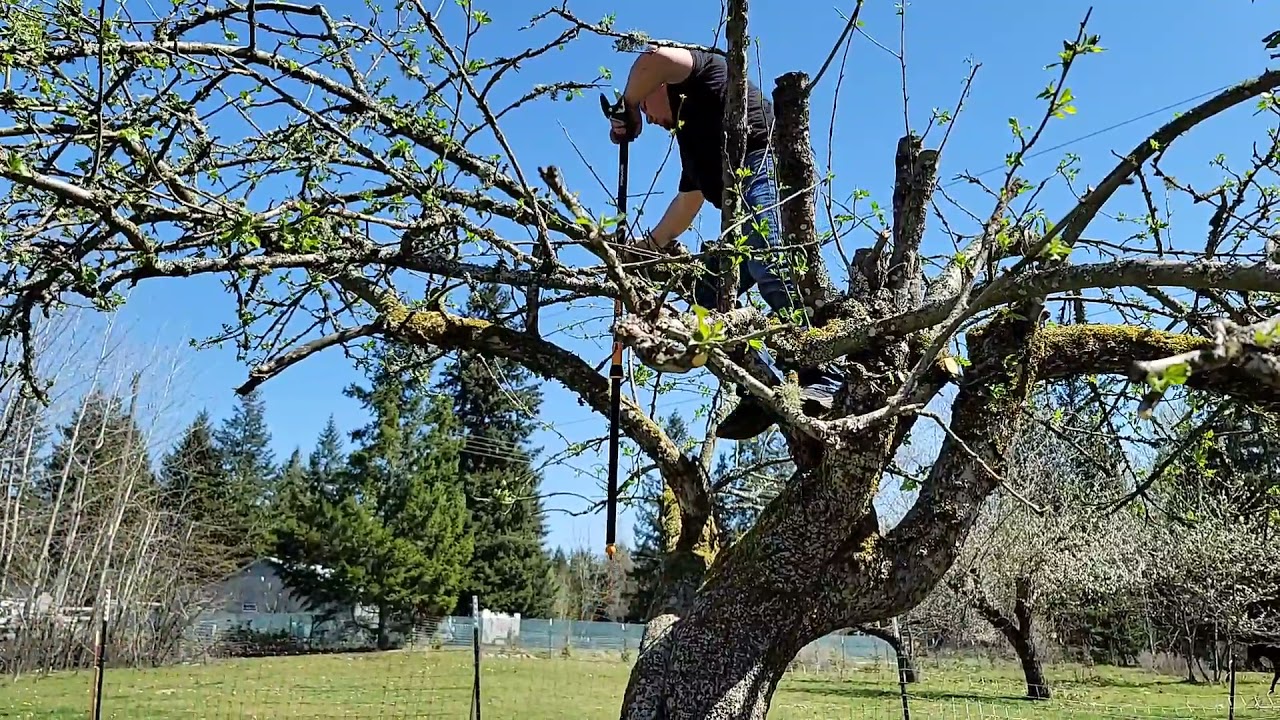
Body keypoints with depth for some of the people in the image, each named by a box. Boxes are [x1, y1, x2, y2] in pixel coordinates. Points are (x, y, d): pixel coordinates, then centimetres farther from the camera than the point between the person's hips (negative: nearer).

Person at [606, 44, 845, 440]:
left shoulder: (701, 75, 14)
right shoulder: (688, 132, 37)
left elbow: (656, 58, -8)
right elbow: (688, 201, 43)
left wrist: (626, 109, 6)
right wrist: (649, 243, 48)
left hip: (764, 166, -10)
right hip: (744, 215, 10)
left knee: (770, 268, -29)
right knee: (709, 294, 3)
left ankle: (824, 378, -36)